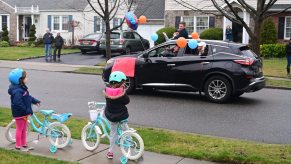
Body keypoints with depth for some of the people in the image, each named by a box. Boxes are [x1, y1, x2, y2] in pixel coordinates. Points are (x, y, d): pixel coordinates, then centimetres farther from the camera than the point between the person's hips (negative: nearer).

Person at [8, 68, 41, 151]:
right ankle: (18, 145, 18)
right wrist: (27, 110, -26)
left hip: (24, 112, 10)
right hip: (19, 113, -10)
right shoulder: (17, 91, -28)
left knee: (24, 129, 19)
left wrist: (35, 101, 15)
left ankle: (24, 144, 31)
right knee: (20, 129, 4)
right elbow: (18, 103, -31)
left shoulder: (22, 88, 4)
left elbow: (28, 96, 18)